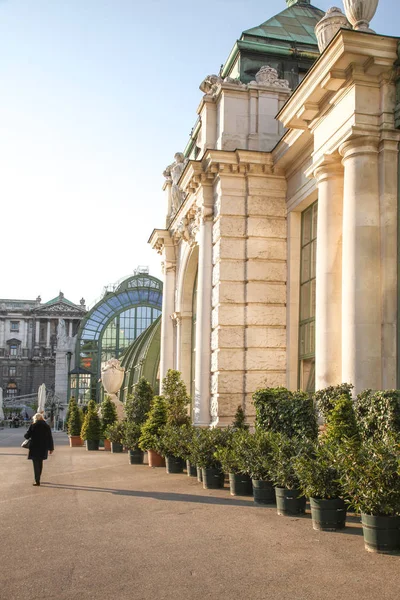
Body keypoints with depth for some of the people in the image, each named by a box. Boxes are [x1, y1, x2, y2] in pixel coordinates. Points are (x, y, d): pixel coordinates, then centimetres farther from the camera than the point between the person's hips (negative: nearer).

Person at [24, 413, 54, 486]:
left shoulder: (33, 426, -8)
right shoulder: (47, 426, 4)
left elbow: (27, 436, -5)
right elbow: (50, 438, 4)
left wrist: (26, 435, 20)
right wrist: (51, 448, 11)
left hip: (35, 447, -4)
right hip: (43, 448, 4)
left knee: (36, 464, 1)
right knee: (40, 463, 17)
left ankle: (37, 481, -1)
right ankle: (37, 479, 27)